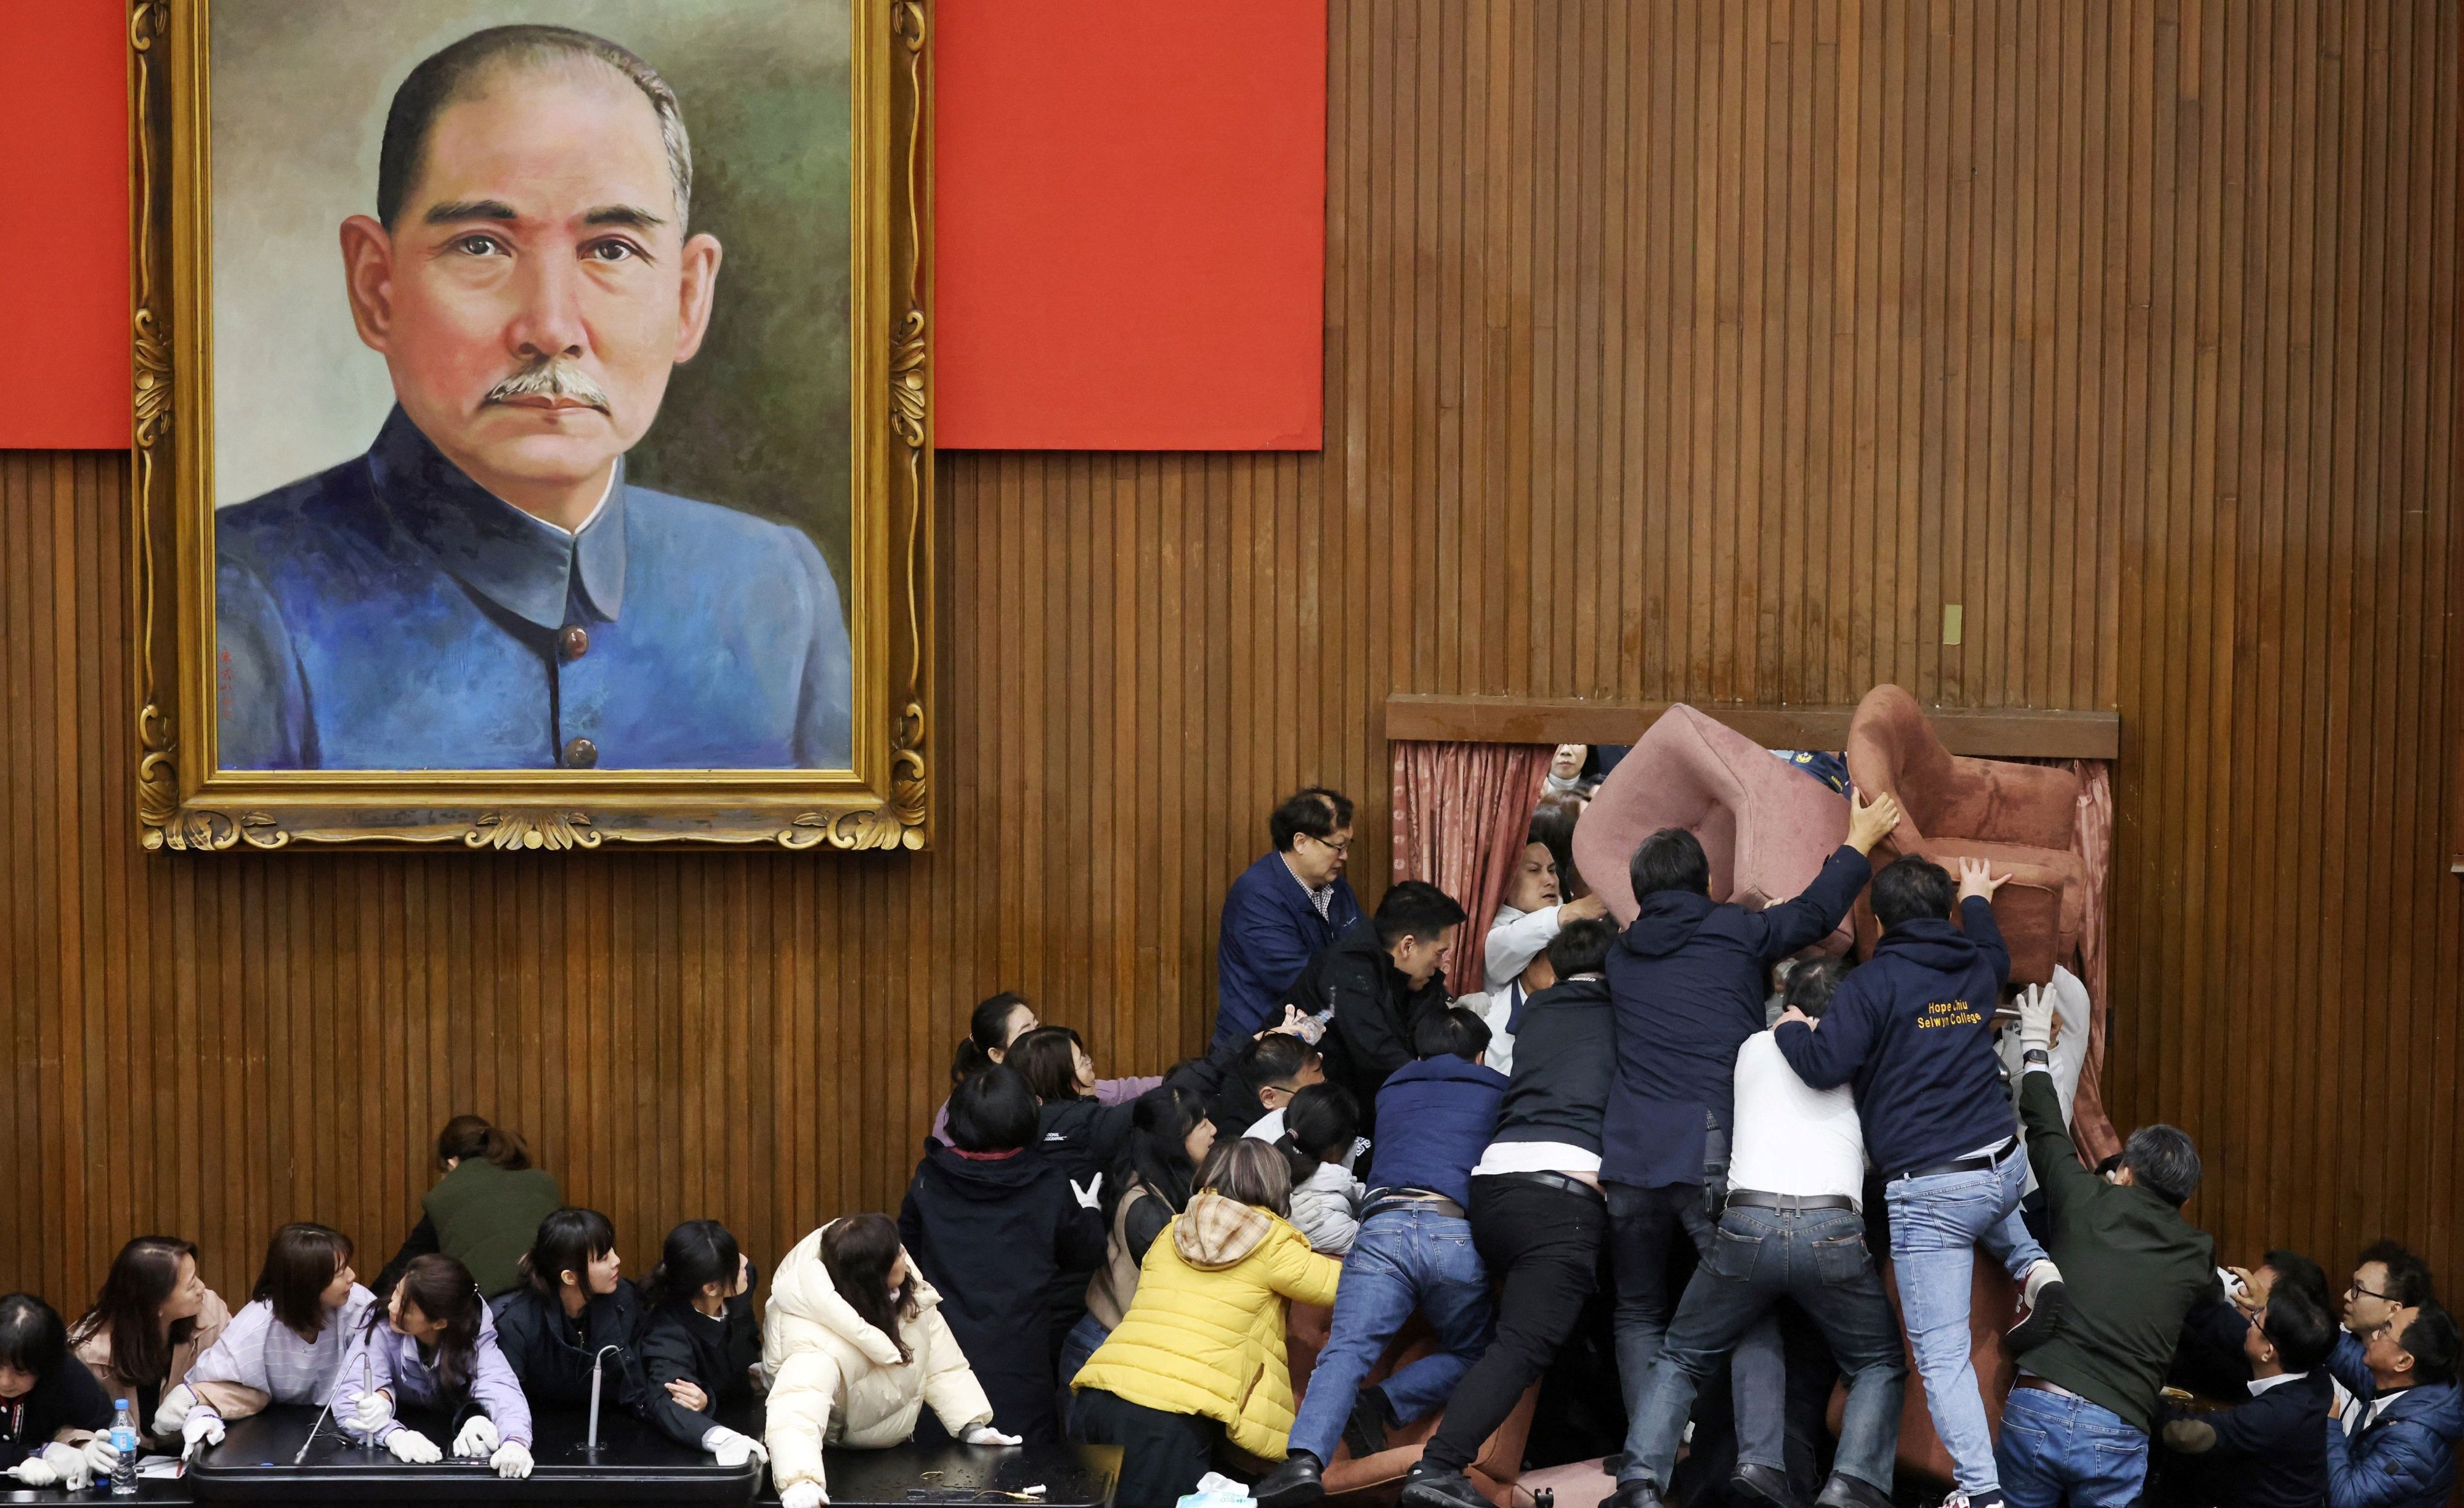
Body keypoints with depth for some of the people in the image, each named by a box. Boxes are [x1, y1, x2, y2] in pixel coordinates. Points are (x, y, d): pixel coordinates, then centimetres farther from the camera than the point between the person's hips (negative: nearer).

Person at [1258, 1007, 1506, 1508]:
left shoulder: (1391, 1092, 32)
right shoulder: (1499, 1092, 26)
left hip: (1382, 1226, 1)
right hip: (1459, 1233, -1)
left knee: (1346, 1350, -12)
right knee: (1469, 1353, 19)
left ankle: (1307, 1457, -39)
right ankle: (1384, 1404, -9)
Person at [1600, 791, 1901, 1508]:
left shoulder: (1620, 957, 17)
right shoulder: (1736, 933, 7)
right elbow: (1816, 912, 19)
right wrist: (1859, 842, 35)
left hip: (1628, 1157, 3)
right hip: (1716, 1155, -3)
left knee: (1640, 1315, 15)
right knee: (1751, 1314, 3)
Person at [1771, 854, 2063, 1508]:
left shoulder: (1875, 981, -8)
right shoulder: (1976, 969, 12)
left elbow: (1825, 1064, -16)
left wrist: (1791, 1030, 5)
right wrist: (1978, 902, 56)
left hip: (1931, 1195, -6)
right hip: (2005, 1167, 6)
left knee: (1942, 1356, -4)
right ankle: (2034, 1268, 21)